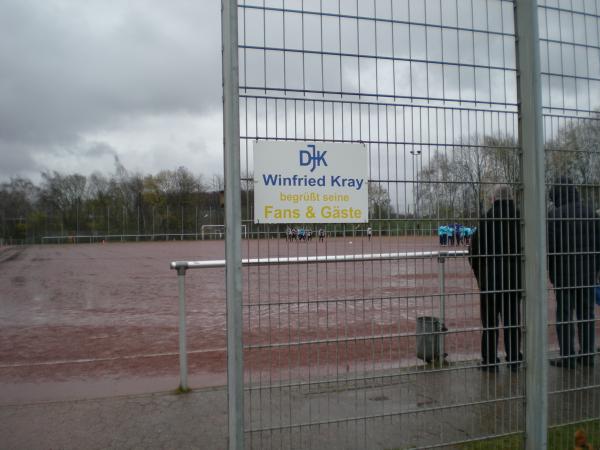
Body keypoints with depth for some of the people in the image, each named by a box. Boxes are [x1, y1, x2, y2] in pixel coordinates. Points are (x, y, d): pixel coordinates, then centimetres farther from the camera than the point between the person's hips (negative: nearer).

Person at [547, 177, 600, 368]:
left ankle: (567, 357, 4)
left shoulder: (554, 215, -11)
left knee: (564, 315, 1)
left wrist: (552, 273, 0)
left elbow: (551, 247, -11)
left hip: (564, 274, -5)